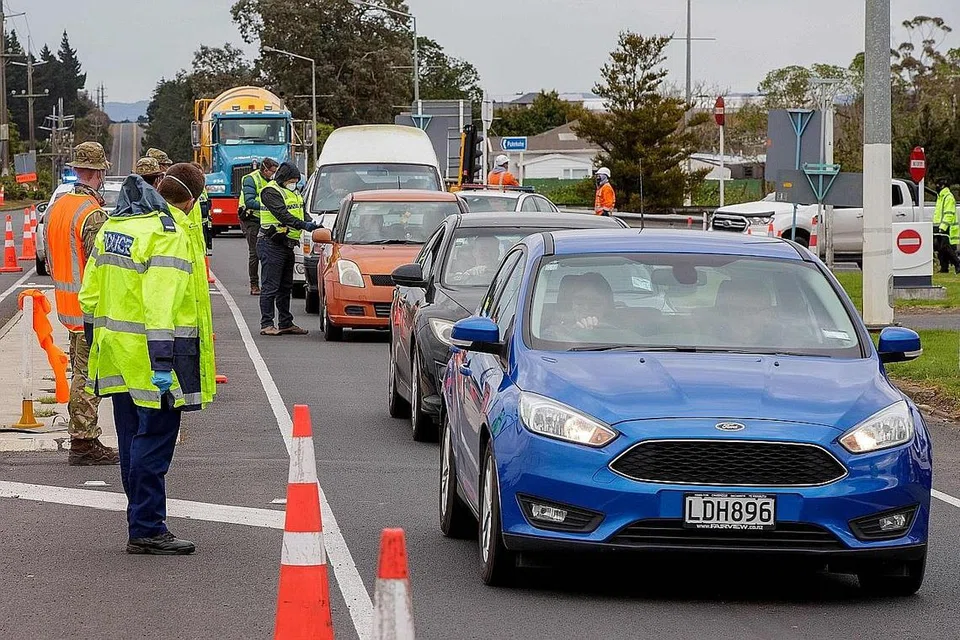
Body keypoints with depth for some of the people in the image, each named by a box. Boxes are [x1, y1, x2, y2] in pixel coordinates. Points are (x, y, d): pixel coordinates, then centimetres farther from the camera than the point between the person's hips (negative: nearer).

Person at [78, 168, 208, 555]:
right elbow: (161, 303, -24)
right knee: (154, 442, -4)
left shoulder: (112, 226, 13)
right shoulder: (167, 235, -15)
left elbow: (90, 293, 17)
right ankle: (146, 530, -4)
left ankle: (144, 523, 22)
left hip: (117, 354, 9)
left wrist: (94, 341, 24)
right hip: (148, 357, -9)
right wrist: (163, 360, -26)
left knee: (134, 442, 15)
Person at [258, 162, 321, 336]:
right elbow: (282, 215, -23)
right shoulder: (271, 192, -13)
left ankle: (286, 323, 20)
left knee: (285, 287, 14)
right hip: (271, 244, -9)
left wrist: (313, 225, 1)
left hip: (286, 245, 9)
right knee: (270, 287, -8)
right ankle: (266, 325, -6)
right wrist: (303, 225, -31)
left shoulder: (293, 193, 18)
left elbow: (298, 213, 20)